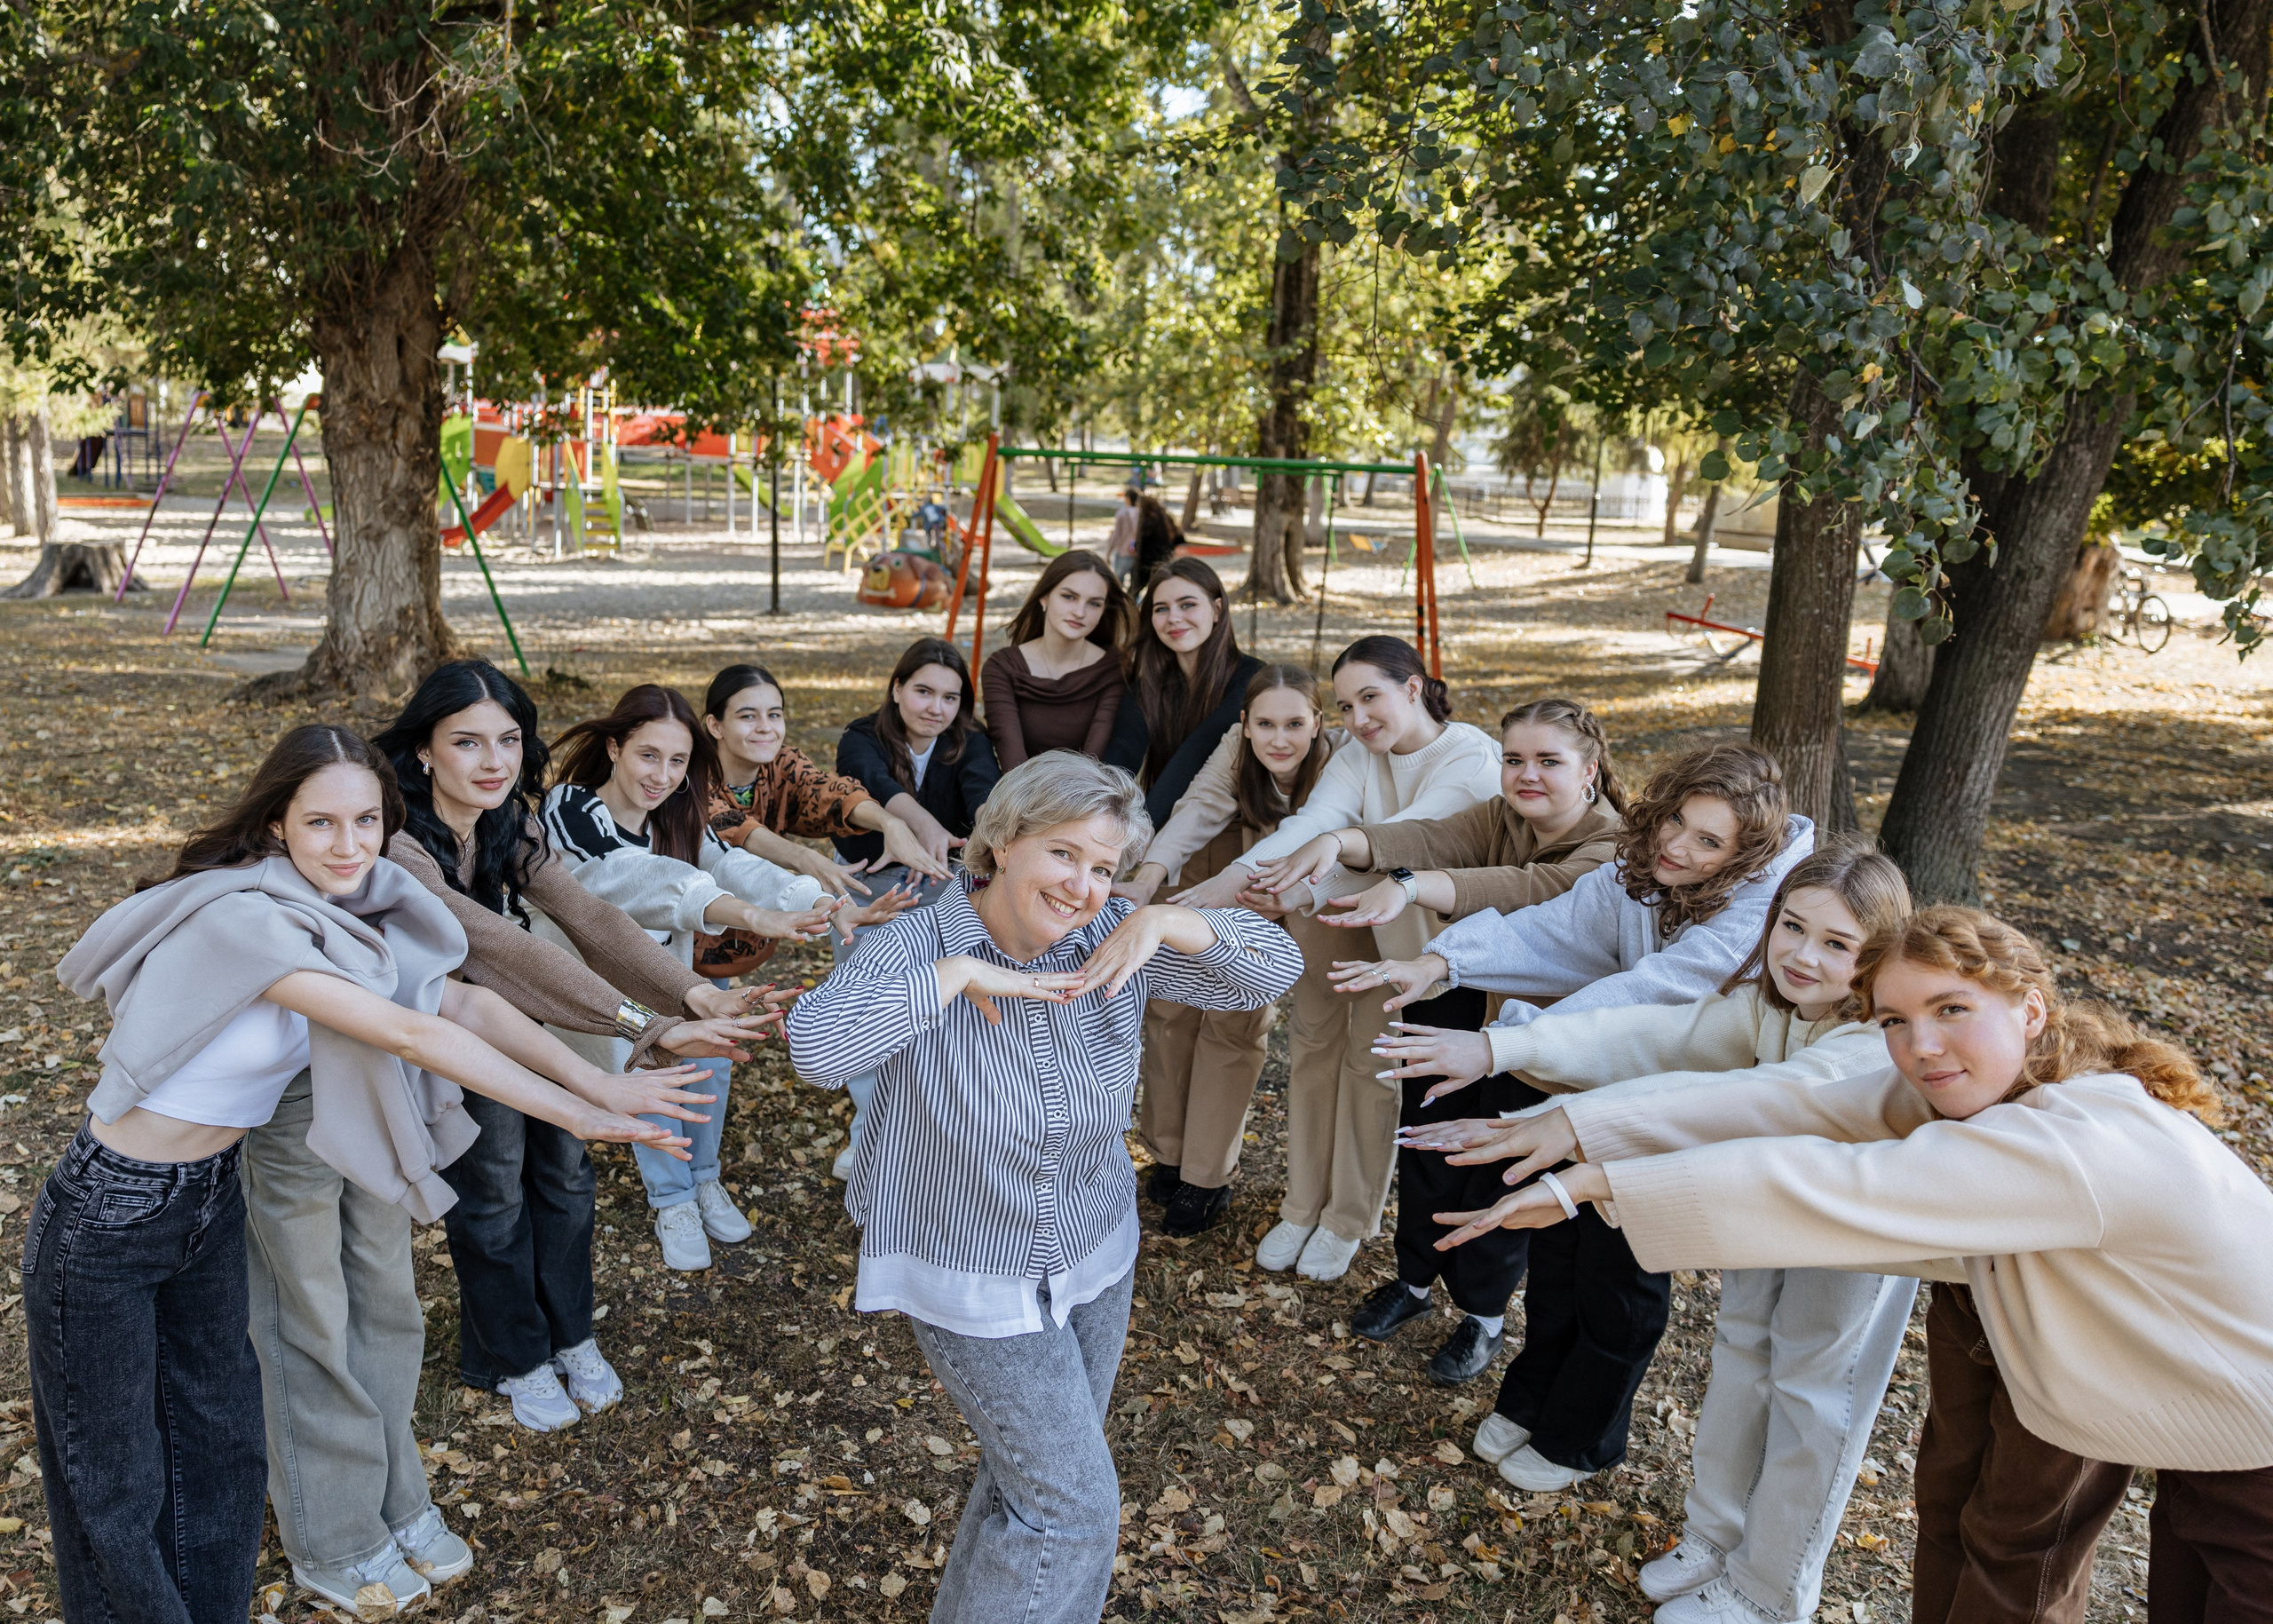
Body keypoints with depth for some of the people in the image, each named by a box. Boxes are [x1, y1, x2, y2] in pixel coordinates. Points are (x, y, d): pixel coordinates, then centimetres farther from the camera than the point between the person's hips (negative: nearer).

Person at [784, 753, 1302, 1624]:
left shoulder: (1114, 942, -10)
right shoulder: (917, 944, -21)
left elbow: (1275, 967, -12)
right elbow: (815, 1047, -38)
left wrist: (1167, 923, -27)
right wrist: (956, 974, -35)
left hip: (1096, 1263, 5)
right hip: (973, 1282, -5)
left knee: (1039, 1472, 25)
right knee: (1075, 1507, 1)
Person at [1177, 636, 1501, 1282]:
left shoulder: (1472, 756, -15)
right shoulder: (1357, 756, -1)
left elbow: (1419, 830, -33)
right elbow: (1314, 817, -19)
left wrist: (1337, 844, -52)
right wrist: (1237, 873, -38)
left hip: (1407, 924, -4)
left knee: (1373, 1058, 0)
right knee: (1313, 1043, 7)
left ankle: (1348, 1222, 21)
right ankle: (1303, 1207, 26)